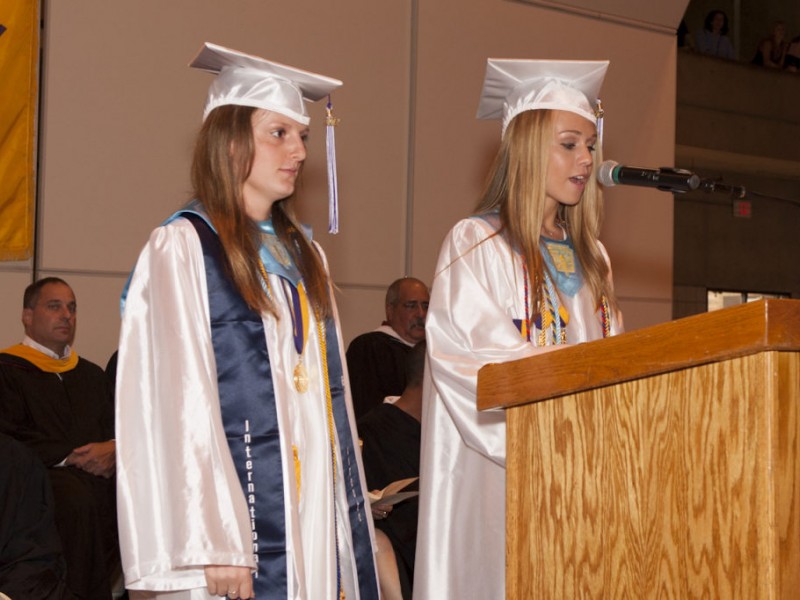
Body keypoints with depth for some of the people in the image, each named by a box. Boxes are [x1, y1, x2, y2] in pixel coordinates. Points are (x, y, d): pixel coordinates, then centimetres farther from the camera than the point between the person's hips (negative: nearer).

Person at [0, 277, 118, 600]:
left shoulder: (90, 374, 27)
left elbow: (119, 429, 20)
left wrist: (113, 450, -5)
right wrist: (71, 457, -12)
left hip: (98, 473, 5)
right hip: (37, 477, -5)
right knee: (77, 496, -39)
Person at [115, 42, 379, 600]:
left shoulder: (303, 253, 16)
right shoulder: (182, 248, -5)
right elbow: (182, 406, -13)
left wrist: (351, 505, 10)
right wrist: (215, 545, -19)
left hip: (317, 506, 6)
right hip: (244, 509, -6)